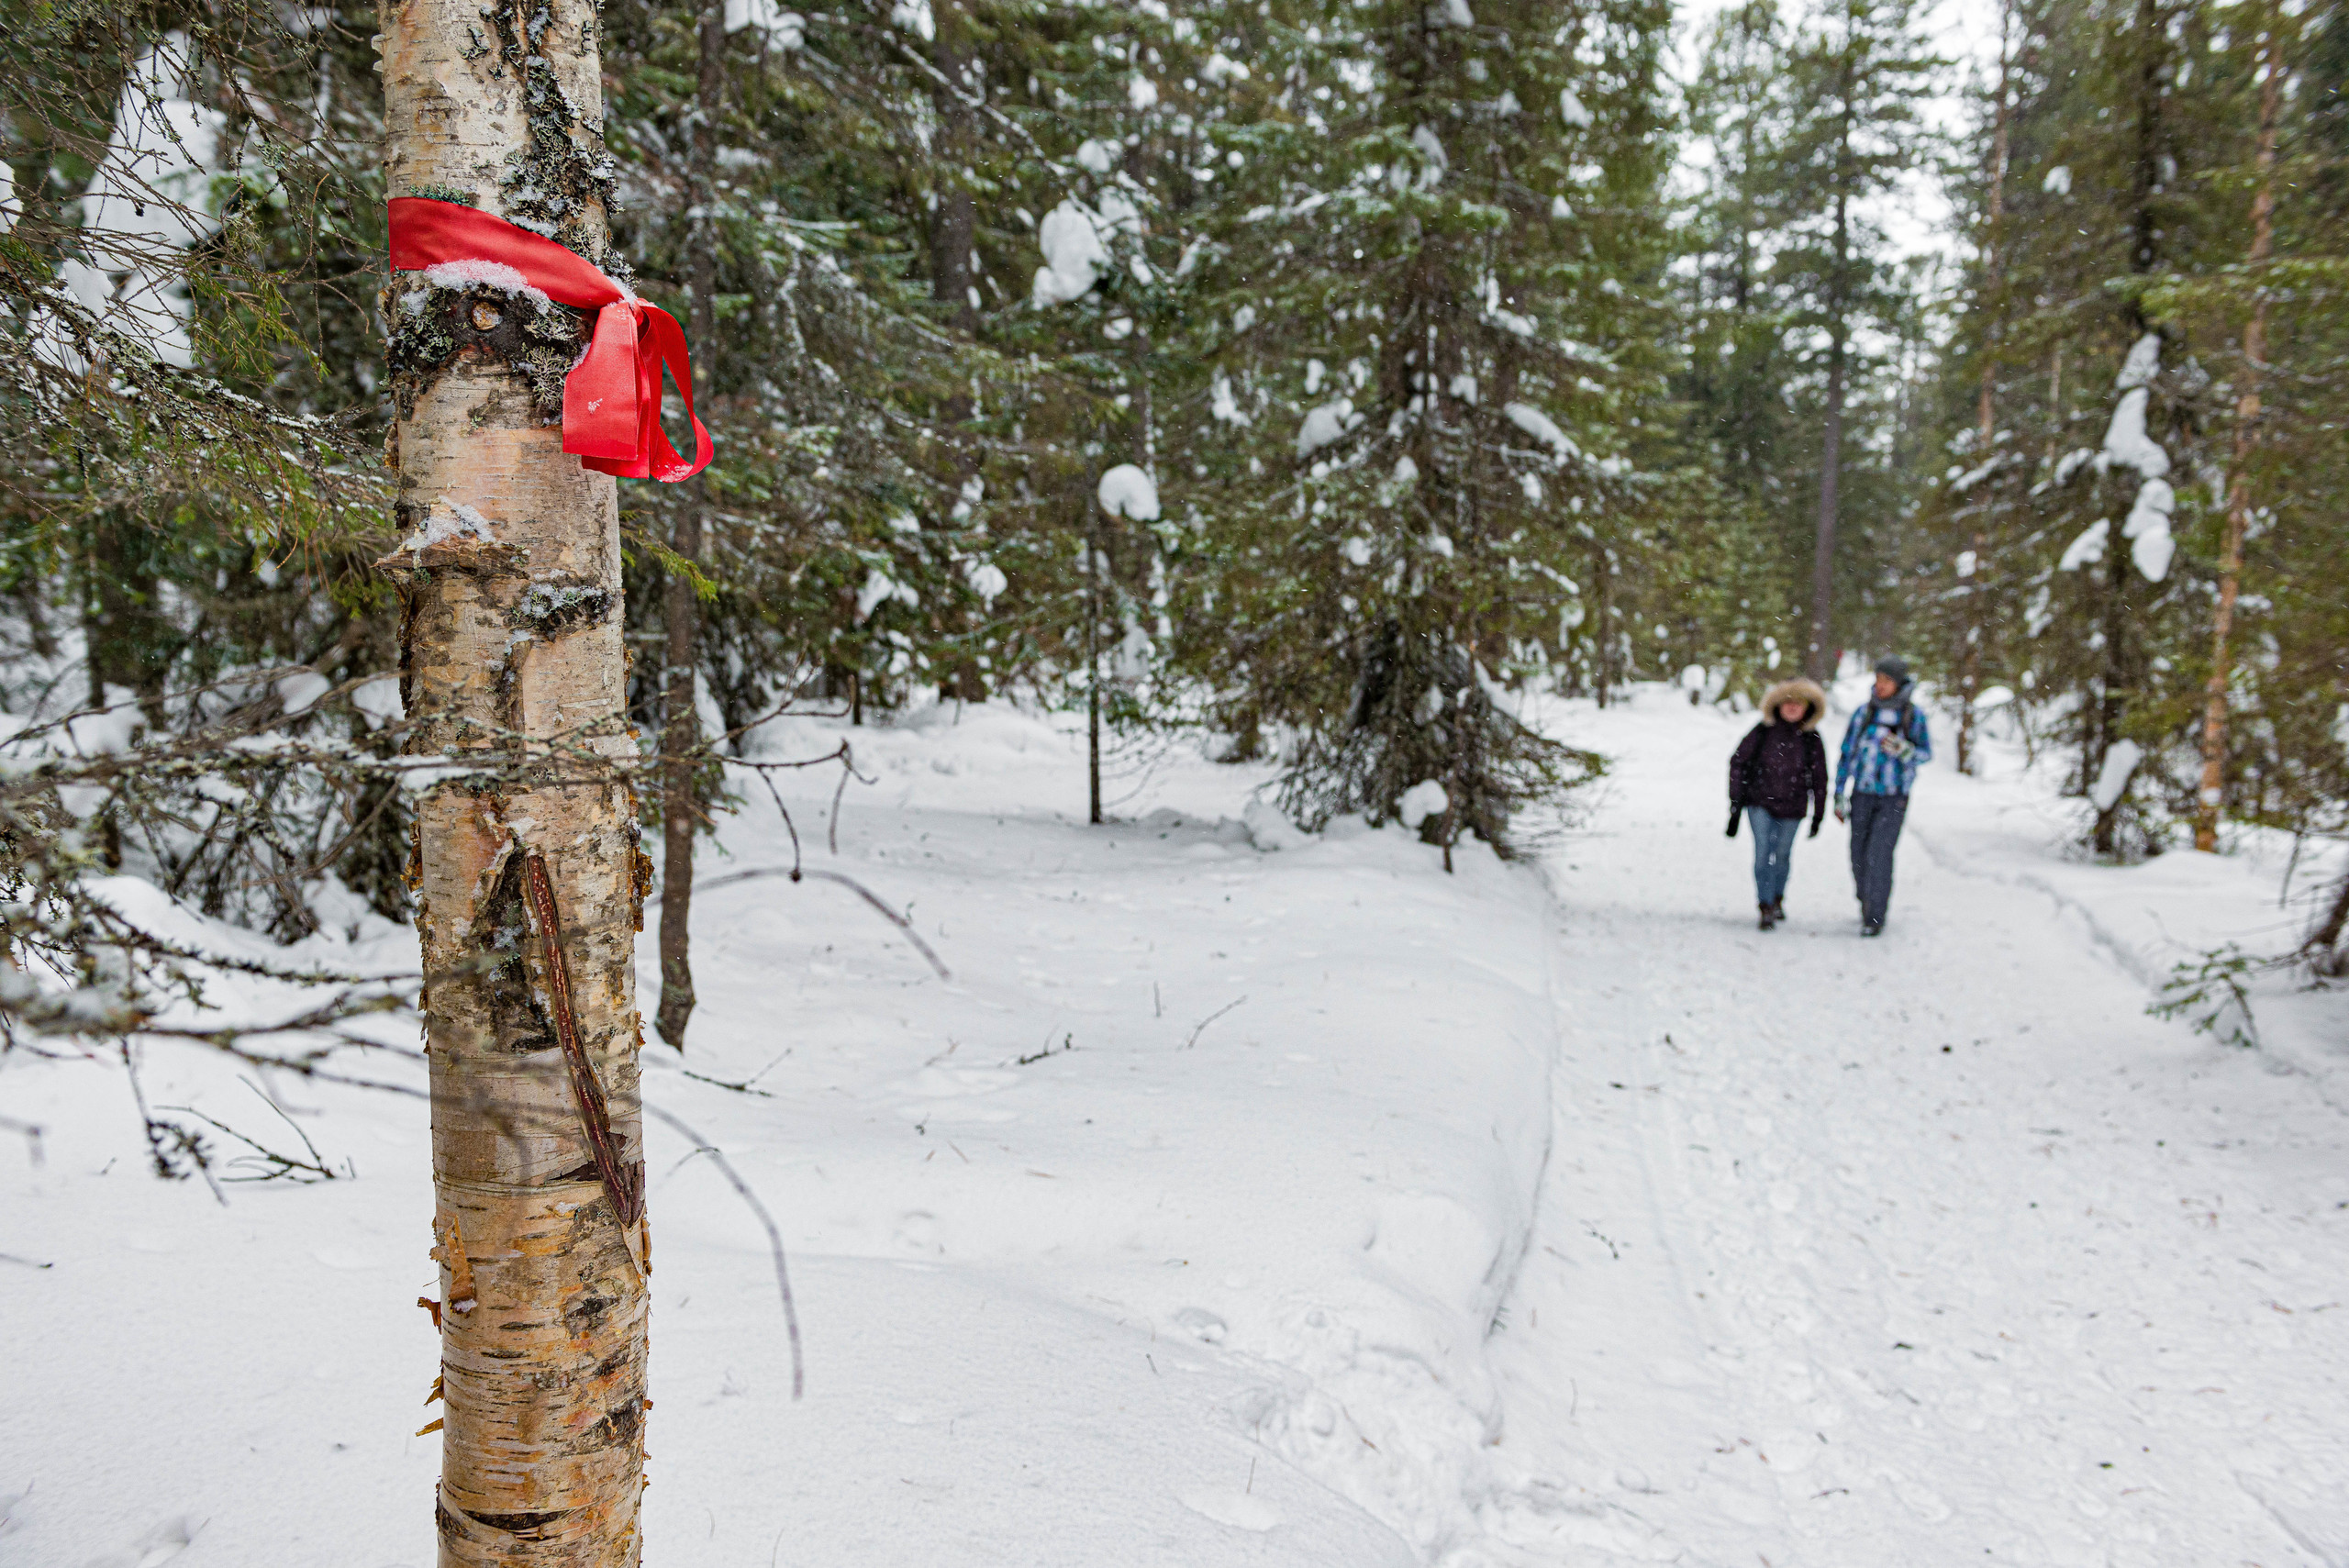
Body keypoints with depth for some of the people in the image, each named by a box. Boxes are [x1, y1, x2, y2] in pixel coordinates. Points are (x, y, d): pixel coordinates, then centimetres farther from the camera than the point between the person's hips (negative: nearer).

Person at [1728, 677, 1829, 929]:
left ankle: (1778, 898, 35)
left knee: (1782, 854, 10)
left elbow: (1819, 779, 5)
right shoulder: (1763, 732, -7)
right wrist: (1736, 800, -1)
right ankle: (1766, 908, -8)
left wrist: (1818, 815, 8)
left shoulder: (1811, 739, -4)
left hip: (1792, 807, 1)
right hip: (1760, 803, -1)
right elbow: (1738, 762, 1)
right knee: (1763, 852, -12)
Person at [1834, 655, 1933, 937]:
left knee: (1879, 853, -13)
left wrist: (1904, 750, -24)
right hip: (1863, 795, 3)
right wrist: (1839, 795, 4)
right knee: (1860, 856, 5)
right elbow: (1847, 752, 4)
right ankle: (1866, 903, 31)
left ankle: (1875, 917, -4)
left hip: (1894, 798, -3)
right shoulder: (1864, 711, -1)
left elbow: (1926, 754, 1)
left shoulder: (1914, 715, -6)